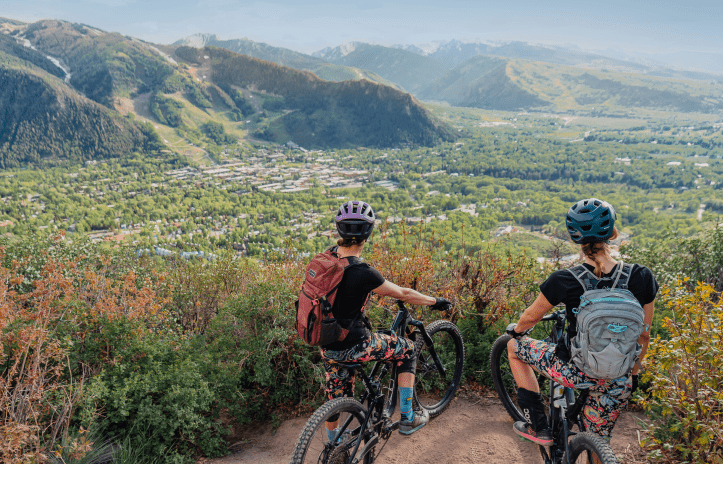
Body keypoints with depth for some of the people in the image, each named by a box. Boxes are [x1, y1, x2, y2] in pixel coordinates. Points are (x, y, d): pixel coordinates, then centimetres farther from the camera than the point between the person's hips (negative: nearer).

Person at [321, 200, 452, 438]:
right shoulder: (362, 273, -26)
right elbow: (404, 294, -13)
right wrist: (434, 301, 4)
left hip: (326, 344, 7)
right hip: (352, 347, -7)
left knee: (335, 399, 26)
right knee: (406, 349, 16)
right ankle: (408, 419, 22)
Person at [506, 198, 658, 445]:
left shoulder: (564, 281, -19)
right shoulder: (641, 277, -10)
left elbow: (531, 316, -1)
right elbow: (643, 334, 2)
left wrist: (516, 330, 22)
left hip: (575, 372, -3)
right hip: (617, 383, 4)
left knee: (514, 347, 21)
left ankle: (538, 428, 21)